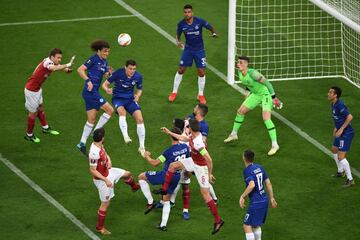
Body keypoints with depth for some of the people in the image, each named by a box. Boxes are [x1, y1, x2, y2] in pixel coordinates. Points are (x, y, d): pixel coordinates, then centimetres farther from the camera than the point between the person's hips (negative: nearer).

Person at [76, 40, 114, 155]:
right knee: (110, 110, -11)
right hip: (90, 91, -9)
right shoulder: (94, 59, -10)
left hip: (94, 92, 9)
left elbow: (105, 75, 14)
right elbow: (80, 70, -15)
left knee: (91, 120, 10)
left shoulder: (104, 61, 15)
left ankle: (82, 143, 13)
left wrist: (109, 73, -8)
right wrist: (88, 80, -25)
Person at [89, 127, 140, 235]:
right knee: (105, 203, 5)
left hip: (108, 172, 9)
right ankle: (100, 227, 22)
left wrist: (108, 160, -12)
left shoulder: (100, 145, -10)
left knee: (127, 174, 26)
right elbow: (93, 170, -32)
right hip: (101, 179, -9)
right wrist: (106, 180, -30)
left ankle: (134, 186, 61)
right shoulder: (94, 153, -38)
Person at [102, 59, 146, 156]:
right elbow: (105, 84, -9)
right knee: (122, 112, -38)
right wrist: (107, 89, -32)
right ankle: (125, 136, -42)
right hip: (118, 98, -3)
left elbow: (139, 89, 10)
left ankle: (142, 147, -3)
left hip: (130, 99, 3)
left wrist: (137, 96, -13)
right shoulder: (118, 73, -17)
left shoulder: (138, 76, -8)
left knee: (140, 119, -14)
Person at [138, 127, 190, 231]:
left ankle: (150, 202, 7)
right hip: (177, 178, 7)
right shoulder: (185, 147, -5)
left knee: (141, 177, 10)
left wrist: (147, 156, 4)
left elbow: (155, 163, -14)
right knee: (166, 200, 23)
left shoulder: (169, 151, -21)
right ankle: (163, 225, 19)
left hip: (165, 175, -6)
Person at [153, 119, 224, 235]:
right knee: (173, 165, 12)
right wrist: (169, 133, 22)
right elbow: (184, 138, 16)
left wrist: (209, 174, -24)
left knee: (205, 194, -2)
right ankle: (164, 189, 28)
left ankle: (218, 220, 6)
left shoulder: (198, 144, -37)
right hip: (193, 161, 9)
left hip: (201, 167, -9)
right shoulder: (194, 136, -8)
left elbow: (209, 160, -35)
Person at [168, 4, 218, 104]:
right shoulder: (181, 24, -11)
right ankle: (174, 92, 19)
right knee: (181, 70, 3)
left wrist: (214, 33, -28)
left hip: (199, 50, -1)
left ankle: (201, 95, 17)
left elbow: (210, 27, -6)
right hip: (188, 49, 1)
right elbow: (178, 34, 5)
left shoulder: (199, 21, -18)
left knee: (201, 72, -1)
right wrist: (178, 41, -16)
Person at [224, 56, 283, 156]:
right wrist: (248, 92, 24)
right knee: (240, 111, 14)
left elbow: (267, 83, -26)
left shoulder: (252, 73, -32)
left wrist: (274, 97, -24)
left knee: (266, 118, -21)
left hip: (266, 94, -9)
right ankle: (234, 134, 36)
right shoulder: (240, 73, -7)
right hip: (255, 94, 9)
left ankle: (275, 145, -15)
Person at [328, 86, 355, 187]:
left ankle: (350, 179, -2)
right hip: (340, 132, 11)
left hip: (346, 133, -11)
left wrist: (341, 129, -27)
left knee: (341, 156, -11)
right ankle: (340, 172, 46)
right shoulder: (333, 104, 7)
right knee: (334, 150, 28)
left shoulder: (340, 105, -24)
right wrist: (336, 128, 18)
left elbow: (349, 117, -30)